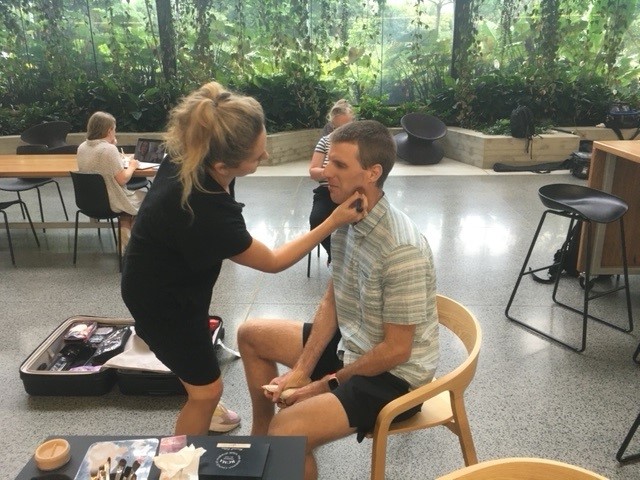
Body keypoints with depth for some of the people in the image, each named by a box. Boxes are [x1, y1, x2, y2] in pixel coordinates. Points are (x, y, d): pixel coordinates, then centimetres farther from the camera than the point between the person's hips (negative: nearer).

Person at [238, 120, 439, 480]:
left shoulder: (402, 250, -30)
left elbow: (396, 350, -23)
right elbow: (332, 301, 2)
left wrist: (326, 385, -13)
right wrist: (300, 370, -4)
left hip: (394, 374, -8)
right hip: (351, 343, 8)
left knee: (287, 432, -28)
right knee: (251, 335, 15)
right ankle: (259, 436, 30)